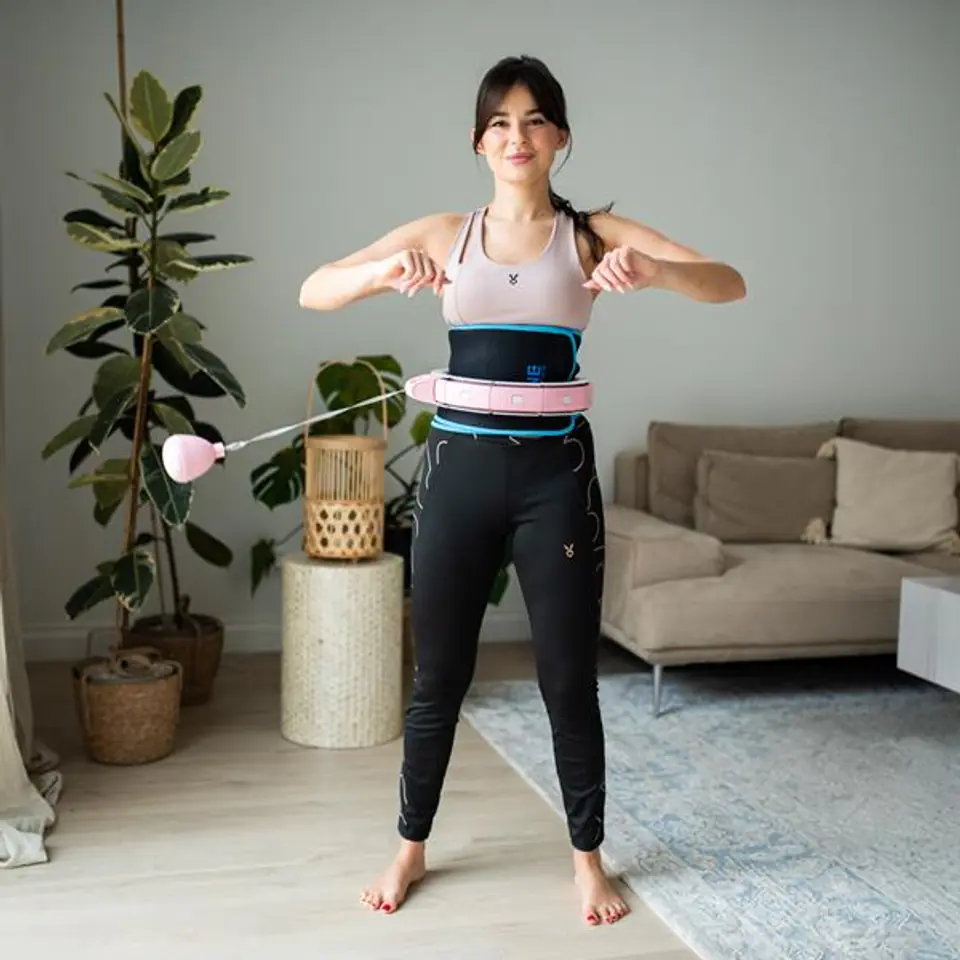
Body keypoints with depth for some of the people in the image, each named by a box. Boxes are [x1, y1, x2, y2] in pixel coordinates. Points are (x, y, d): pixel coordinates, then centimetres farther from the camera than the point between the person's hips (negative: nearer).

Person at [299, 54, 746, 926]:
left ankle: (587, 856, 28)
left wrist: (653, 270, -28)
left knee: (569, 679, 8)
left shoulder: (594, 234, 2)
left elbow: (730, 285, -7)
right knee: (438, 676, 11)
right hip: (459, 468, 1)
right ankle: (412, 846, 32)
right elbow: (312, 291, -1)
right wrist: (384, 271, -21)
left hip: (556, 473, -1)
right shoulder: (443, 234, 5)